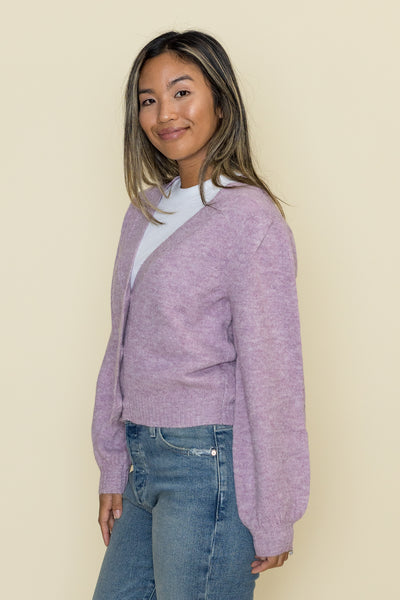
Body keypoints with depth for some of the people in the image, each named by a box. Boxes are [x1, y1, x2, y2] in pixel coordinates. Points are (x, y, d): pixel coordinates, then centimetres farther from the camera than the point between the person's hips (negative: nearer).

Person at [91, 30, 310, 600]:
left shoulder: (249, 217, -13)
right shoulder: (145, 212, 11)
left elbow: (272, 374, -13)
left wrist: (273, 521, -12)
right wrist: (113, 467, 14)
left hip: (209, 465, -7)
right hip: (145, 458, 7)